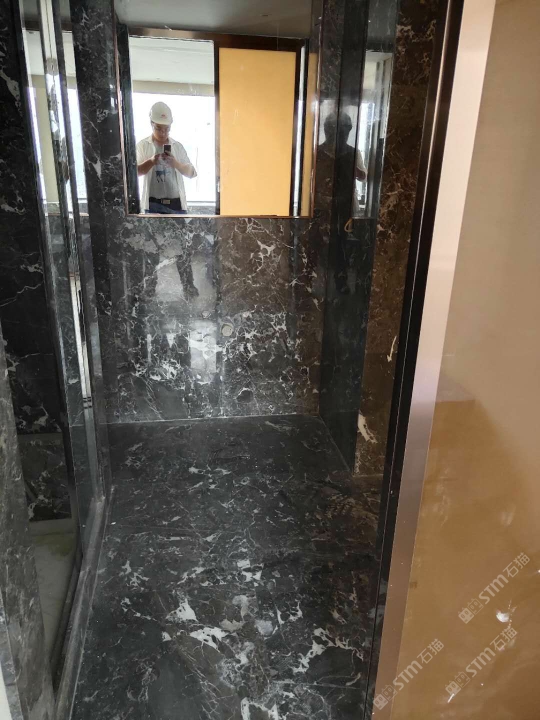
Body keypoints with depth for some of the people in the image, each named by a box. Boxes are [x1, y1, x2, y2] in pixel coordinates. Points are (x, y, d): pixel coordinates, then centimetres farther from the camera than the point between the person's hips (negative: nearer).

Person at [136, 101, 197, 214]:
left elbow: (192, 173, 7)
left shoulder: (178, 146, 12)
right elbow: (135, 171, -3)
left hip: (177, 203, 3)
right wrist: (151, 161, -21)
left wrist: (176, 163, -13)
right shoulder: (143, 145, 6)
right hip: (154, 204, -2)